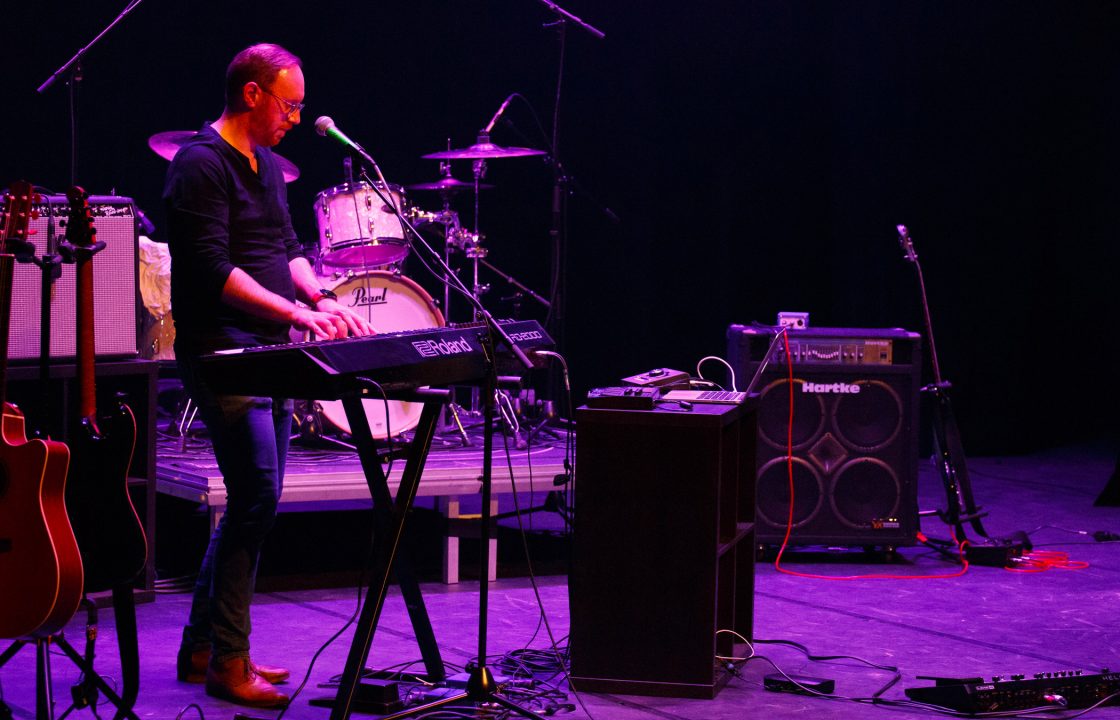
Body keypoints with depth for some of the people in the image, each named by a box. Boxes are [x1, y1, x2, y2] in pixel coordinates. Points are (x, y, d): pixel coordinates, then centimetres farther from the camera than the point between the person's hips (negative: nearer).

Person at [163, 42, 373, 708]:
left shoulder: (267, 166, 17)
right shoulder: (201, 165, -12)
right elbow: (213, 270, -20)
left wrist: (321, 298, 1)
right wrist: (296, 312, -23)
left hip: (268, 354, 10)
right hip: (221, 353, -10)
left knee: (254, 502, 11)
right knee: (257, 497, -14)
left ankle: (202, 647, 19)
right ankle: (228, 664, -8)